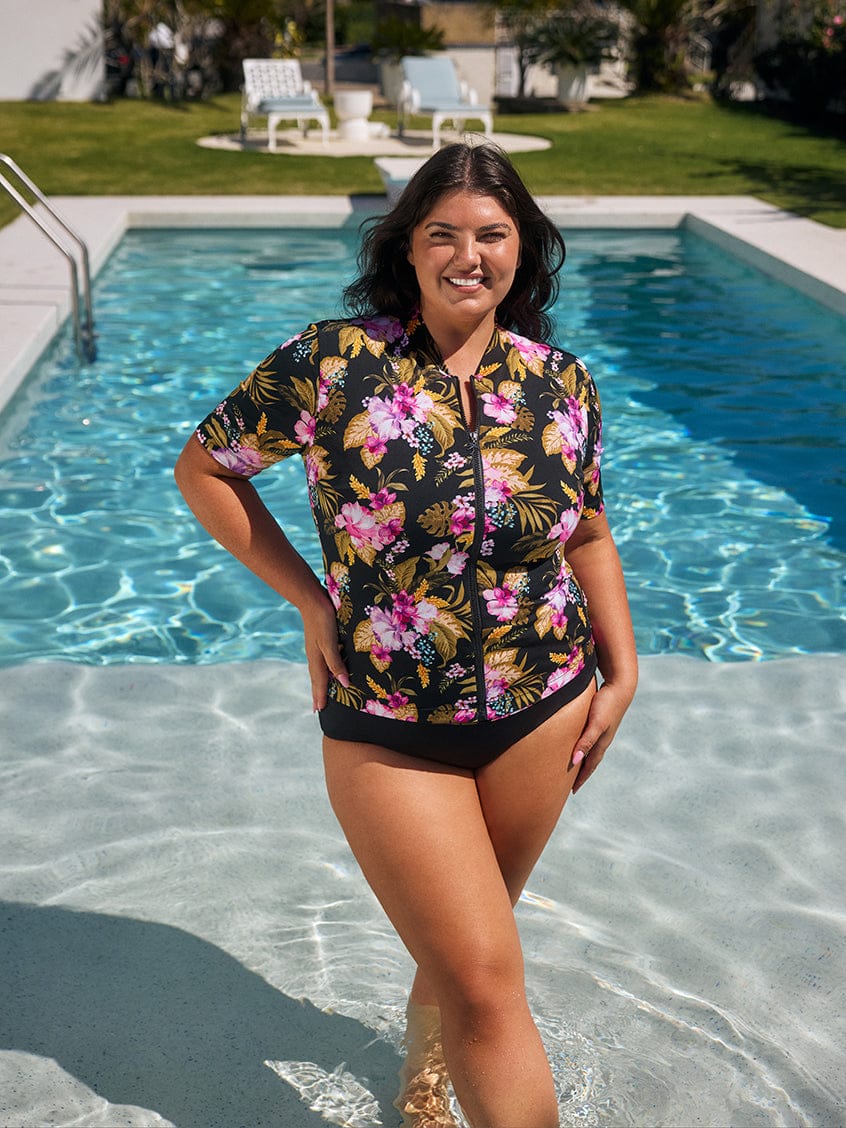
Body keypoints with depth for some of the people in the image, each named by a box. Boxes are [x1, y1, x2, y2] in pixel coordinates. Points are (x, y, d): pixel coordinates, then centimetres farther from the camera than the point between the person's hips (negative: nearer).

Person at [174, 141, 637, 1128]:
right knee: (487, 982, -4)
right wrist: (311, 600, -6)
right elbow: (203, 467, -1)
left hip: (541, 714, 4)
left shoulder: (561, 385, -1)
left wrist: (621, 671, 6)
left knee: (464, 940, 22)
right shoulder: (332, 363, -12)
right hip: (384, 730, -3)